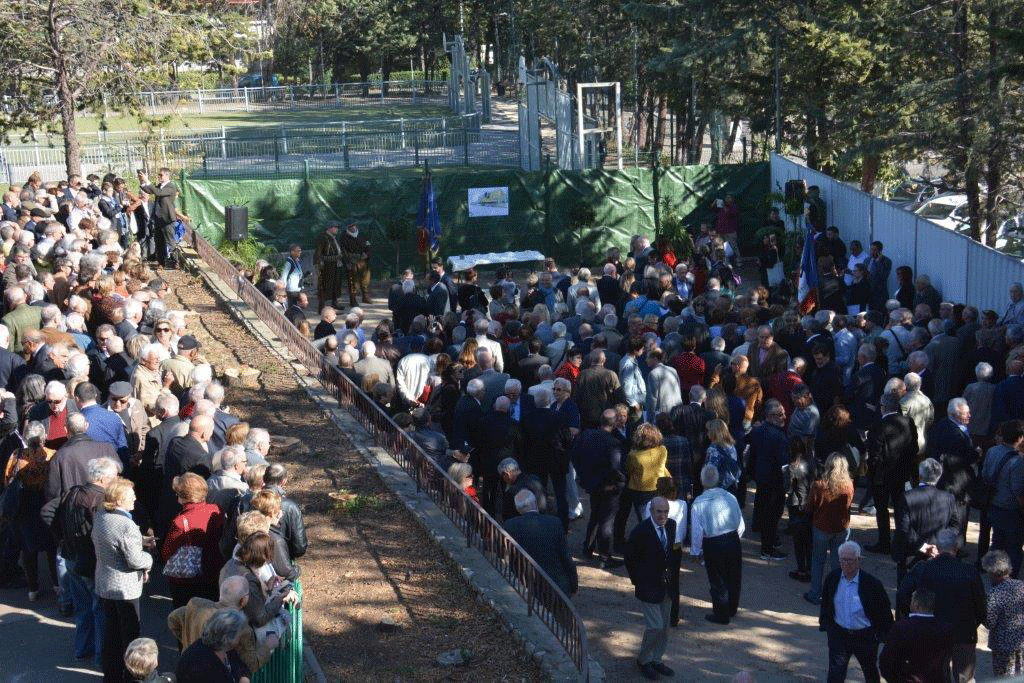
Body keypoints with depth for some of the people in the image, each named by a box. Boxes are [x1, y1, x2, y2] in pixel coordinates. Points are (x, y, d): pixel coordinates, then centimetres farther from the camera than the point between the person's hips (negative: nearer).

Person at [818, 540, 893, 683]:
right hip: (839, 635, 2)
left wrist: (879, 635, -10)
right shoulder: (832, 579, -5)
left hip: (865, 637, -1)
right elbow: (825, 604, 11)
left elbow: (885, 612, -9)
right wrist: (825, 624, 6)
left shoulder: (871, 583, -17)